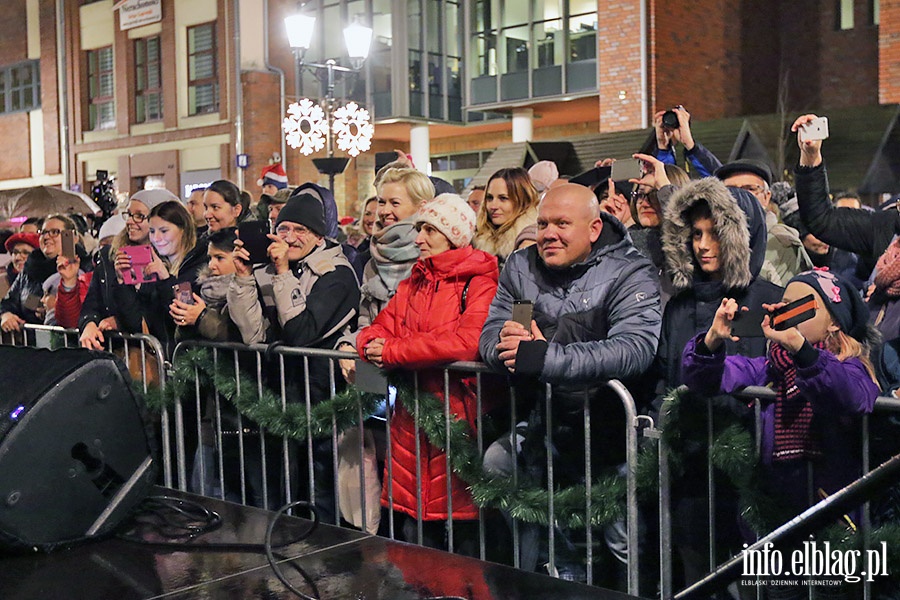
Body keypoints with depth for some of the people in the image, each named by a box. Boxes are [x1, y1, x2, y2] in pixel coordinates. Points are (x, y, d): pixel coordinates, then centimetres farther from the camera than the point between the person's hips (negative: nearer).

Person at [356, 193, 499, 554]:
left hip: (458, 413, -7)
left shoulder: (480, 282, -7)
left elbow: (468, 341, -23)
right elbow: (383, 326, 18)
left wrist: (392, 351, -16)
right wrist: (370, 342, -9)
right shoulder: (413, 283, 18)